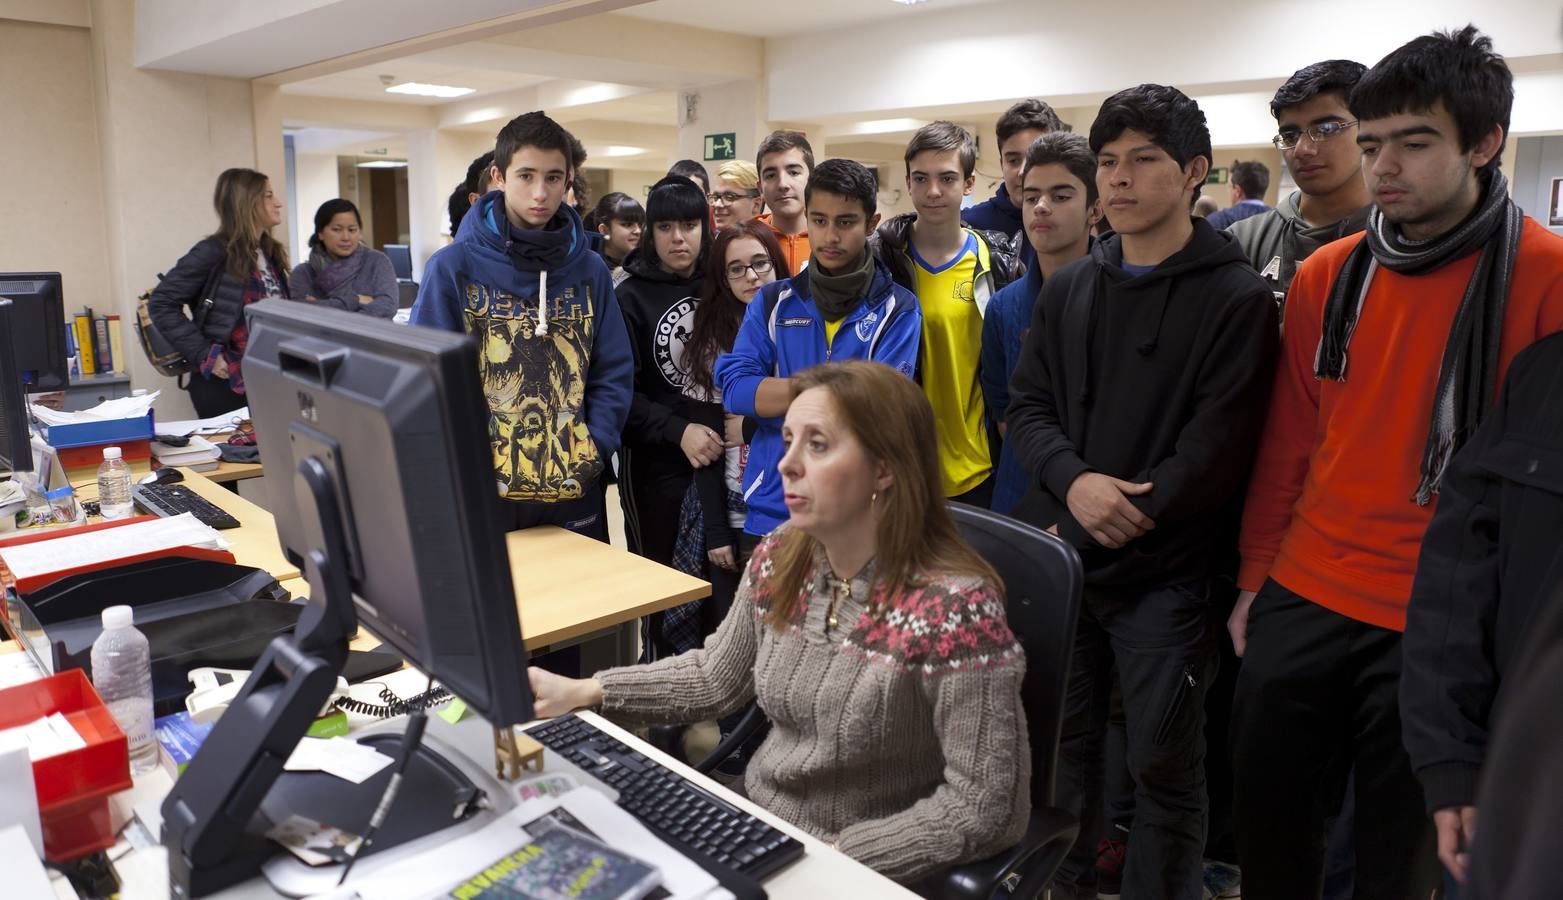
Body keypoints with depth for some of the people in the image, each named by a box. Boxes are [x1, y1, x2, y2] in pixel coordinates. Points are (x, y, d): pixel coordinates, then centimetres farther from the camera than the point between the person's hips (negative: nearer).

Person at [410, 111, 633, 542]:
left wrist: (594, 449, -6)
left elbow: (614, 373, 5)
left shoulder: (589, 270, 4)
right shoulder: (454, 267, -5)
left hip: (574, 490, 3)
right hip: (484, 491, -2)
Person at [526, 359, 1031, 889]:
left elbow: (986, 806, -21)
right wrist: (583, 692, 1)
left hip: (866, 870, -5)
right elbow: (718, 676, 9)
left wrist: (834, 858, -23)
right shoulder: (779, 559, -5)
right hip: (754, 824, 6)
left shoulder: (954, 607, -25)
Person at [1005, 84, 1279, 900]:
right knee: (1063, 741, 18)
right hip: (1059, 556, 5)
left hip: (1166, 570, -5)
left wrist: (1120, 521, -16)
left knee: (1164, 764, 8)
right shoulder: (1068, 287, 11)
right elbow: (1026, 405, 5)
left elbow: (1215, 446, -13)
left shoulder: (1236, 297, -6)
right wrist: (1074, 480, -13)